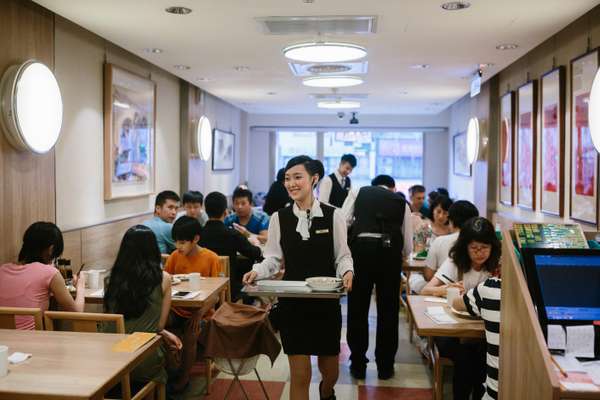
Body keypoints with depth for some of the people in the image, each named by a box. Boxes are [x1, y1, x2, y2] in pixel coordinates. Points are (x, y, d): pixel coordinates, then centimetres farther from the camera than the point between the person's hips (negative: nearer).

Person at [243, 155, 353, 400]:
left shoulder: (333, 216, -5)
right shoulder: (279, 218, -1)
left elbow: (343, 256, 0)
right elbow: (273, 259, 1)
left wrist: (347, 272, -21)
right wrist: (257, 271, -18)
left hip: (326, 302, 0)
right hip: (292, 302, 0)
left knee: (330, 371, 17)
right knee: (299, 375, 3)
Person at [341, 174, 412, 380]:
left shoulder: (358, 192, 19)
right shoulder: (401, 202, 20)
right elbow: (408, 247, 18)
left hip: (360, 247, 0)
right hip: (390, 251, 1)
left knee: (357, 309, 12)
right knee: (388, 311, 14)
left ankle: (358, 365, 21)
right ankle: (385, 367, 24)